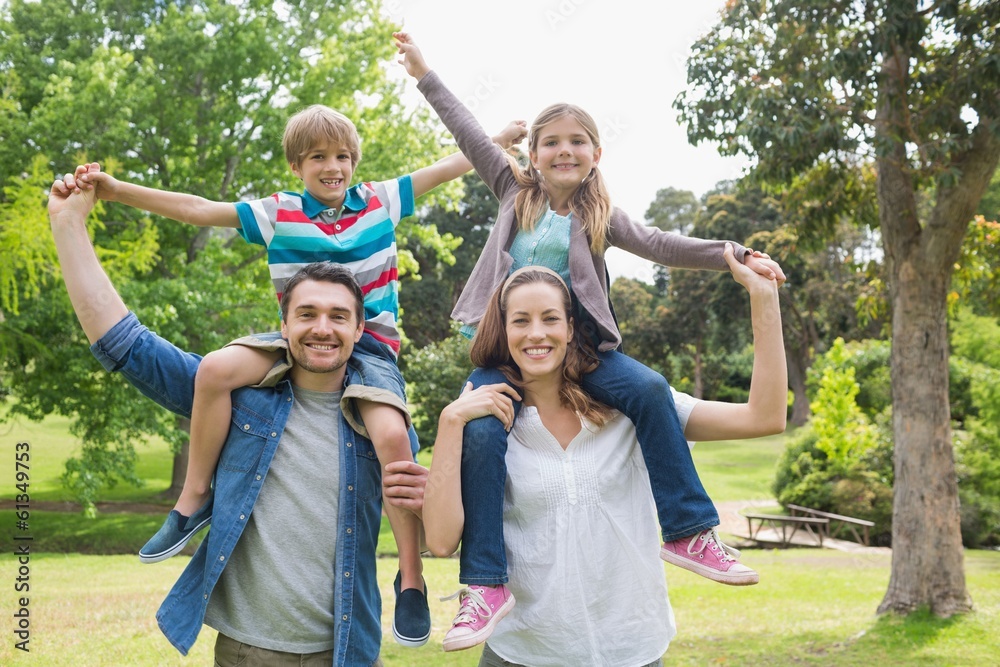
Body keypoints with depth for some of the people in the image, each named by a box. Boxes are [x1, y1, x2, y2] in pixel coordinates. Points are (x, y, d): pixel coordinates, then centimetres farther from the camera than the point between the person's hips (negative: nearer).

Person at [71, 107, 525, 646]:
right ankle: (195, 499, -7)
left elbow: (450, 165, 12)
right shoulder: (276, 213, 4)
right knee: (216, 369, -27)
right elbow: (195, 209, -2)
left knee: (393, 437, -28)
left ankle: (411, 580, -12)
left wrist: (508, 134, 9)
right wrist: (112, 189, -11)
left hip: (370, 344, -1)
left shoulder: (381, 200, 6)